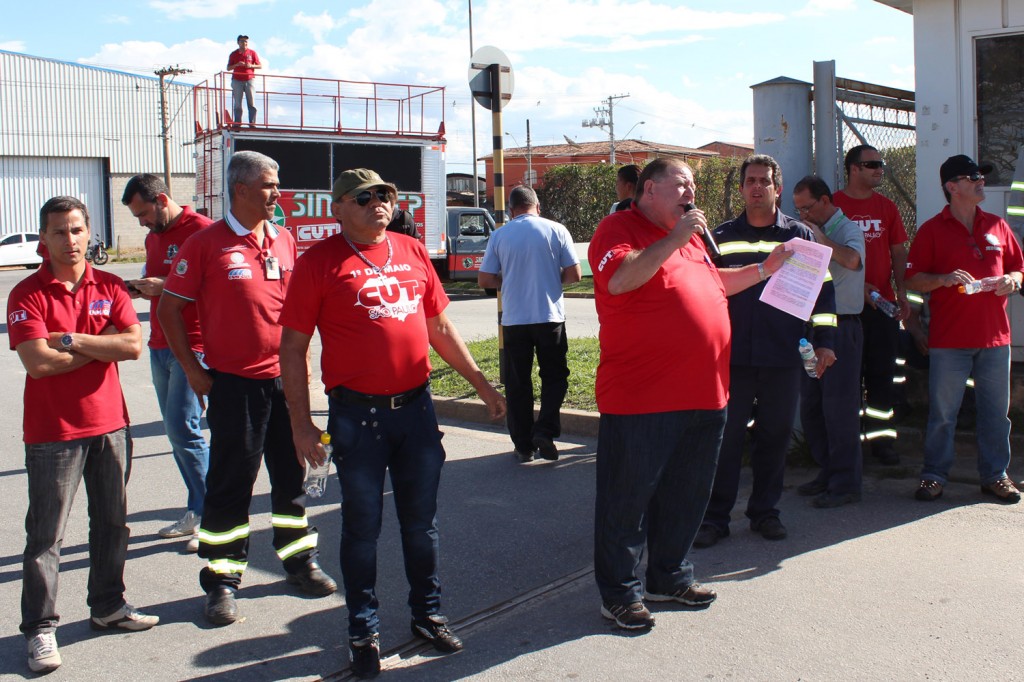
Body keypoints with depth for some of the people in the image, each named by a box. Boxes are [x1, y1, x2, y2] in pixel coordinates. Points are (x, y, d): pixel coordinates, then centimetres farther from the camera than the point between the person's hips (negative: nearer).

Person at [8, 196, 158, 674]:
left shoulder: (109, 287, 5)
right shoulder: (28, 294, -7)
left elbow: (134, 345, -8)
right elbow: (38, 362, -19)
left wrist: (72, 339, -15)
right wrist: (102, 345, -10)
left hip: (109, 423, 4)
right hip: (52, 432, -4)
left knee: (112, 523, 14)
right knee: (45, 535, 1)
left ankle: (107, 606, 30)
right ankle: (40, 629, 10)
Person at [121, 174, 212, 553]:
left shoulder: (200, 229, -11)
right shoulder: (153, 237, 17)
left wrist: (164, 286, -20)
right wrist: (142, 288, 5)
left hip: (191, 346, -9)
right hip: (160, 346, 9)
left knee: (183, 428, -10)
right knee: (175, 431, 10)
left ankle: (210, 515, 1)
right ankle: (197, 512, 19)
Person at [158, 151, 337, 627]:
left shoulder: (284, 240, 7)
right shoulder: (206, 244, -7)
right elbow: (169, 309, -4)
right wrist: (192, 369, -6)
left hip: (284, 378, 5)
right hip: (233, 383, -5)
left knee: (292, 472, 13)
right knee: (230, 483, 2)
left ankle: (299, 560, 29)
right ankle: (222, 580, 14)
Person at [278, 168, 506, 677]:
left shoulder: (412, 253, 9)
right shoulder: (319, 262, -5)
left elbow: (440, 327, 17)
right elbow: (293, 347, -5)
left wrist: (480, 382, 15)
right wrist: (301, 424, -9)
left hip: (416, 405, 4)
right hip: (357, 412, -4)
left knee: (421, 520, 14)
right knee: (362, 526, 7)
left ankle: (427, 614, 33)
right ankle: (364, 631, 23)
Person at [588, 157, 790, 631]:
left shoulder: (689, 235, 20)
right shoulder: (619, 227, -7)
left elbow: (714, 284, 34)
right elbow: (619, 279, -26)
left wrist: (764, 269, 25)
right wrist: (673, 240, -24)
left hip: (703, 395, 9)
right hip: (641, 398, -9)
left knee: (686, 495, 17)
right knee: (627, 498, 2)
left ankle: (669, 577, 33)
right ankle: (619, 593, 14)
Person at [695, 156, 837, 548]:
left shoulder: (800, 237, 7)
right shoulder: (721, 237, 7)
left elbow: (822, 290, 8)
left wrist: (823, 341, 1)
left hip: (784, 358, 1)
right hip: (733, 356, -1)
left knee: (775, 436, 9)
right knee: (726, 437, 0)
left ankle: (765, 512, 23)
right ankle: (715, 517, 9)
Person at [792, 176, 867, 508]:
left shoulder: (849, 229, -7)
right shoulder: (812, 232, 15)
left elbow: (852, 259, -30)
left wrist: (818, 235, -20)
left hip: (841, 327, -8)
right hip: (812, 325, 8)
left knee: (839, 407, -5)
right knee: (810, 406, 12)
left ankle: (845, 483, 3)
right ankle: (828, 472, 24)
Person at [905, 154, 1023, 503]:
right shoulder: (932, 230, 1)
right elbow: (913, 279, -2)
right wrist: (943, 279, -19)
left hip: (994, 336, 4)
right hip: (949, 339, -3)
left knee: (996, 411, 8)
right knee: (942, 412, 2)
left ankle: (994, 474, 21)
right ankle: (934, 475, 13)